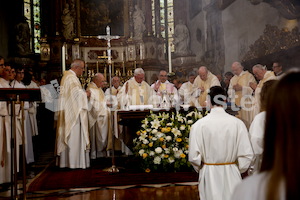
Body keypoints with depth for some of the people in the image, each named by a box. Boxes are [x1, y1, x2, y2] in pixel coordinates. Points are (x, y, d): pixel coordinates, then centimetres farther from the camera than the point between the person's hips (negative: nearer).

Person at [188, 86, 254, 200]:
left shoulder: (199, 125, -11)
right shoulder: (237, 123, -9)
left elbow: (194, 156, -9)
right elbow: (247, 154, -6)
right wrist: (238, 170, 12)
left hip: (209, 176, 0)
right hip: (231, 176, 1)